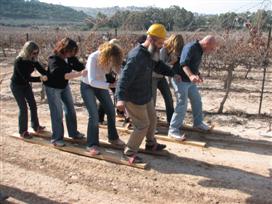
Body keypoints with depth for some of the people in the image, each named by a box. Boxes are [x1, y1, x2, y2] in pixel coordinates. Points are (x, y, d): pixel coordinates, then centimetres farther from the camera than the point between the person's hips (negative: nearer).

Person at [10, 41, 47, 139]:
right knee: (23, 107, -5)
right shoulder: (19, 61, -29)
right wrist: (40, 78, -46)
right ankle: (22, 131, 9)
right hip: (16, 86, -7)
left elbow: (42, 70, -13)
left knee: (33, 105, 10)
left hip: (26, 85, 7)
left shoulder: (33, 60, -10)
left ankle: (36, 126, 26)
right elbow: (26, 77, -34)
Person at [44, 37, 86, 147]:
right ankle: (56, 138, 9)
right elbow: (62, 75, -42)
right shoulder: (53, 59, -29)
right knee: (57, 113, -4)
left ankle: (73, 132, 29)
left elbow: (80, 66, -9)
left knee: (70, 110, 13)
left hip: (65, 86, 7)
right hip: (53, 88, -7)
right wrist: (80, 74, -46)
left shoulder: (70, 57, -10)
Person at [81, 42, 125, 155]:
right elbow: (92, 81, -40)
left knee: (111, 111, 8)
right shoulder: (93, 58, -34)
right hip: (87, 86, -5)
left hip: (101, 85, 6)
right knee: (94, 115, -14)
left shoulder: (110, 59, -18)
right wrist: (110, 85, -46)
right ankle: (92, 145, 1)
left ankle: (113, 137, 28)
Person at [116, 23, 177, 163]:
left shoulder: (151, 53, 1)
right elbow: (125, 77, -37)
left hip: (146, 96, 9)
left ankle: (151, 144, 45)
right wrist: (121, 98, -48)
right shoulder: (136, 56, -29)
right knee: (142, 125, 0)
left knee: (152, 119, 22)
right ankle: (129, 152, 18)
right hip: (134, 99, -9)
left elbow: (158, 66, 20)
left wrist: (173, 73, 8)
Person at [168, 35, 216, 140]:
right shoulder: (190, 47, -22)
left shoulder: (199, 50, 7)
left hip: (190, 81, 10)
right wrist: (191, 75, -51)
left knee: (197, 101, 18)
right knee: (182, 105, -12)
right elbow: (183, 63, -37)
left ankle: (198, 123, 37)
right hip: (181, 80, -10)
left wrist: (198, 75, 24)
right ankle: (173, 130, -2)